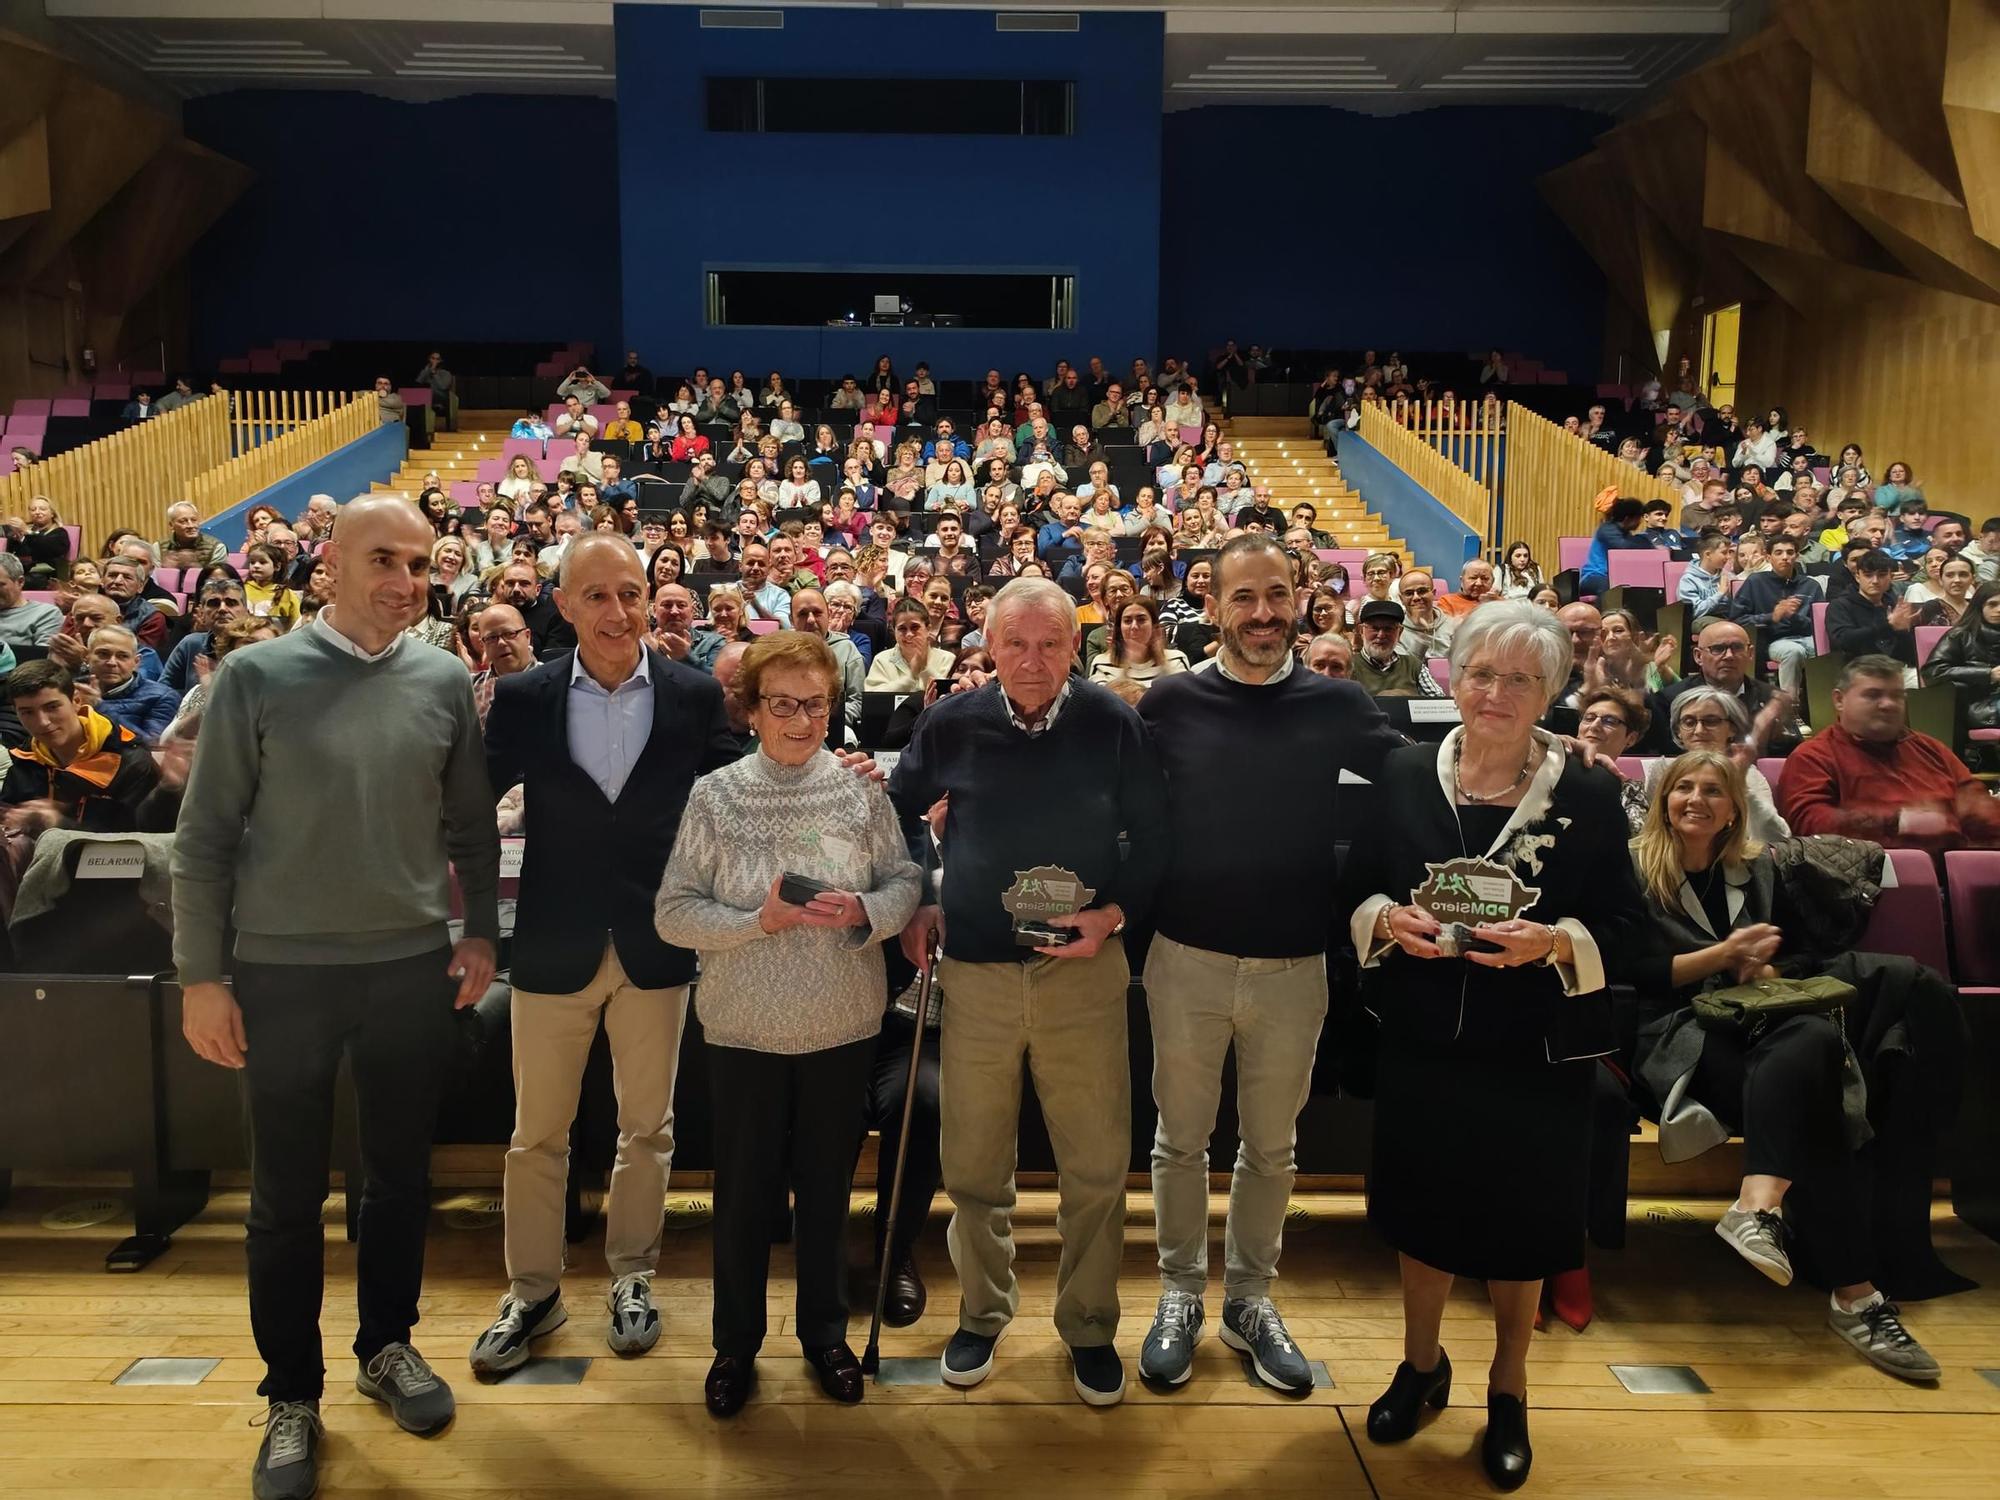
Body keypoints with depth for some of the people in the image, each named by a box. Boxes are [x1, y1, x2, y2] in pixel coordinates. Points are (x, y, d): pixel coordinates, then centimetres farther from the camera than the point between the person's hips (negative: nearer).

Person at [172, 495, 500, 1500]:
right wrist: (200, 975, -5)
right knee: (287, 1195, 10)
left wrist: (481, 932, 4)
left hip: (413, 968, 2)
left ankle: (386, 1345, 36)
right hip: (286, 973, -2)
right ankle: (292, 1393, 27)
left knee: (400, 1174, 15)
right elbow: (205, 837, -5)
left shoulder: (444, 683, 0)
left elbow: (470, 824, 8)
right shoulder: (256, 678, -7)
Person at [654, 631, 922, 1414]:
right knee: (744, 1189, 12)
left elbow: (907, 882, 1)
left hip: (843, 1025, 1)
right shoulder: (714, 796, -7)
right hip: (746, 1027, -1)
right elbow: (673, 912, -7)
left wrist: (865, 911, -19)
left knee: (827, 1184, 16)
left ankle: (824, 1331, 36)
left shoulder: (862, 791, -4)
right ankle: (736, 1343, 32)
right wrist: (757, 921, -21)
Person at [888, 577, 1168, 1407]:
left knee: (1097, 1166, 6)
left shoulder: (1113, 724, -6)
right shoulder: (951, 723, -3)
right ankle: (982, 1313, 34)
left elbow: (1153, 836, 4)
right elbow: (903, 808, 14)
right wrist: (918, 904, 7)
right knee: (973, 1167, 12)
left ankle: (1089, 1326, 28)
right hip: (975, 970, 1)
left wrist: (1116, 913, -9)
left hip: (1084, 970, -1)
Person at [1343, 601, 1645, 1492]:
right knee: (1422, 1206, 15)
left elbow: (1621, 924, -6)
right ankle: (1421, 1365, 40)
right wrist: (1386, 920, -17)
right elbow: (1355, 887, 4)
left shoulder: (1588, 797, -7)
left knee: (1519, 1222, 12)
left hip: (1535, 1051, -1)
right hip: (1422, 1041, 2)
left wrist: (1552, 942, -24)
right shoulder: (1404, 776, -3)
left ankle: (1508, 1393, 37)